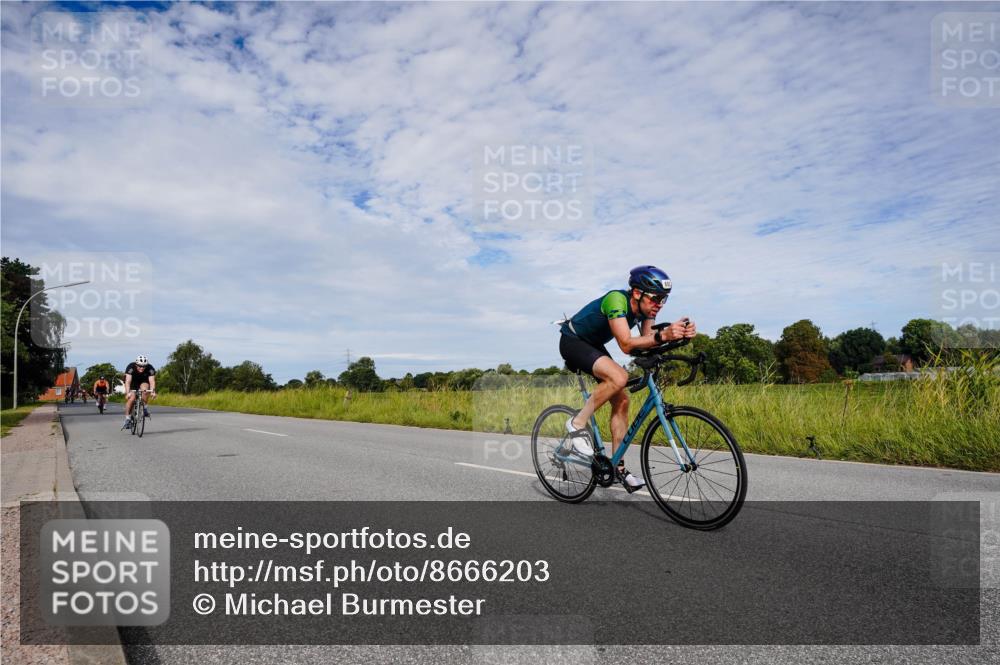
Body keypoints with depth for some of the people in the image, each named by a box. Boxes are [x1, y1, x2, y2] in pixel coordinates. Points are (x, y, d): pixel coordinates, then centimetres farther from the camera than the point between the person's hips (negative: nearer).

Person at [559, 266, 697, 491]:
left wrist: (679, 334, -35)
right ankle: (578, 423, -15)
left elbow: (648, 340, -18)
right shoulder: (616, 300, -31)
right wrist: (663, 336, -52)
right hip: (573, 341, -8)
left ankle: (618, 467, 8)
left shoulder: (645, 307, -8)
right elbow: (626, 344, -39)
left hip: (594, 345, 8)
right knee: (619, 377, -31)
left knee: (621, 400, 0)